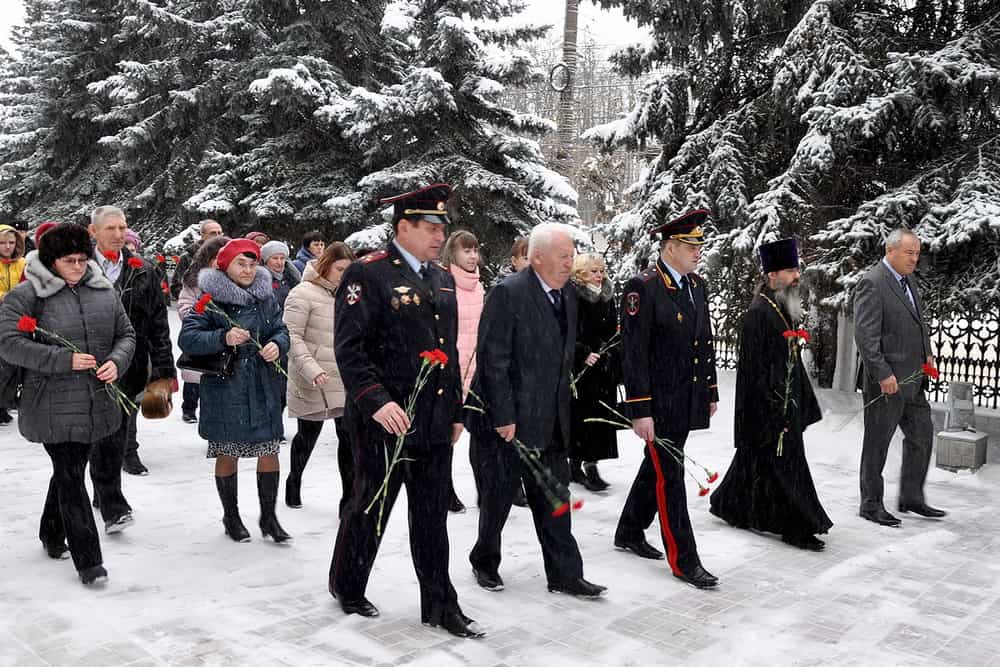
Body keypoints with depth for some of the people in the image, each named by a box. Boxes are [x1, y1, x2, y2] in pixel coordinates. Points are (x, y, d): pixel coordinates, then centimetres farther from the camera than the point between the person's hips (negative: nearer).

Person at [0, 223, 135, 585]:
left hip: (96, 402, 5)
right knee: (70, 477, -2)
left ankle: (52, 533, 42)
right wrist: (63, 360, -21)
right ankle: (88, 559, 5)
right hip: (53, 406, -5)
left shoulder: (104, 290, 6)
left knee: (70, 471, 20)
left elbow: (126, 334, 12)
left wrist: (116, 361, -10)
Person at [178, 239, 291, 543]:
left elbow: (281, 329, 12)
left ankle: (268, 517, 22)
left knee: (269, 450, 7)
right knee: (227, 454, 9)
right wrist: (223, 338, -27)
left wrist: (277, 345, -10)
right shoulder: (210, 299, -7)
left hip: (264, 389, 4)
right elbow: (186, 338, -13)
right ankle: (231, 516, 28)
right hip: (224, 389, -4)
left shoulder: (266, 296, 6)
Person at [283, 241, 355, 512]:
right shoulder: (304, 293, -10)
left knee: (349, 437, -3)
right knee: (308, 435, 13)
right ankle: (294, 482, 39)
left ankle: (350, 499, 4)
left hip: (345, 381, 4)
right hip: (312, 384, -4)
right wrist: (311, 369, -24)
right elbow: (292, 336, -15)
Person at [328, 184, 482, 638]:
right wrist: (377, 401, -26)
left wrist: (456, 410, 17)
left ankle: (440, 606, 23)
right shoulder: (368, 274, -11)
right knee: (370, 507, 10)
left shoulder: (442, 279, 12)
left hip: (435, 421, 6)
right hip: (385, 420, -6)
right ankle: (347, 586, 33)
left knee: (432, 515, 12)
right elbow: (349, 348, -17)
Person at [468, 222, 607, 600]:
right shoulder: (508, 293, -16)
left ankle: (564, 575, 19)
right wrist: (503, 417, -18)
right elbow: (493, 360, -18)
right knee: (498, 497, 9)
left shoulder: (568, 295, 7)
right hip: (504, 418, -6)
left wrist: (562, 408, 12)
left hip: (549, 421, 6)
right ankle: (485, 563, 30)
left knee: (553, 498, 10)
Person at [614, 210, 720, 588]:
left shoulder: (698, 286, 10)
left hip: (687, 401, 8)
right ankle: (683, 560, 9)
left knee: (655, 469, 19)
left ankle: (630, 533, 36)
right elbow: (634, 354, -17)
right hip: (659, 403, -8)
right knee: (669, 477, -1)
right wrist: (640, 410, -19)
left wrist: (711, 392, 17)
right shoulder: (643, 288, -15)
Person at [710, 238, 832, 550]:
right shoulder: (758, 313, -17)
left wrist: (804, 397, 16)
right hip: (766, 403, -9)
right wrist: (773, 403, -21)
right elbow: (754, 366, -20)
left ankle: (729, 505, 31)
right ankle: (797, 527, 5)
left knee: (754, 459, 17)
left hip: (786, 399, 9)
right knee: (784, 462, -3)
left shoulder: (785, 310, 12)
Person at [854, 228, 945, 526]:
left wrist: (926, 354, 12)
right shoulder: (872, 283, -15)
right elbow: (865, 335, -20)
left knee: (921, 435, 14)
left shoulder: (907, 281, 13)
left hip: (912, 379, 9)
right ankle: (871, 504, 15)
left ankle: (912, 498, 27)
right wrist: (883, 374, -23)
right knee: (877, 443, 3)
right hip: (886, 381, -9)